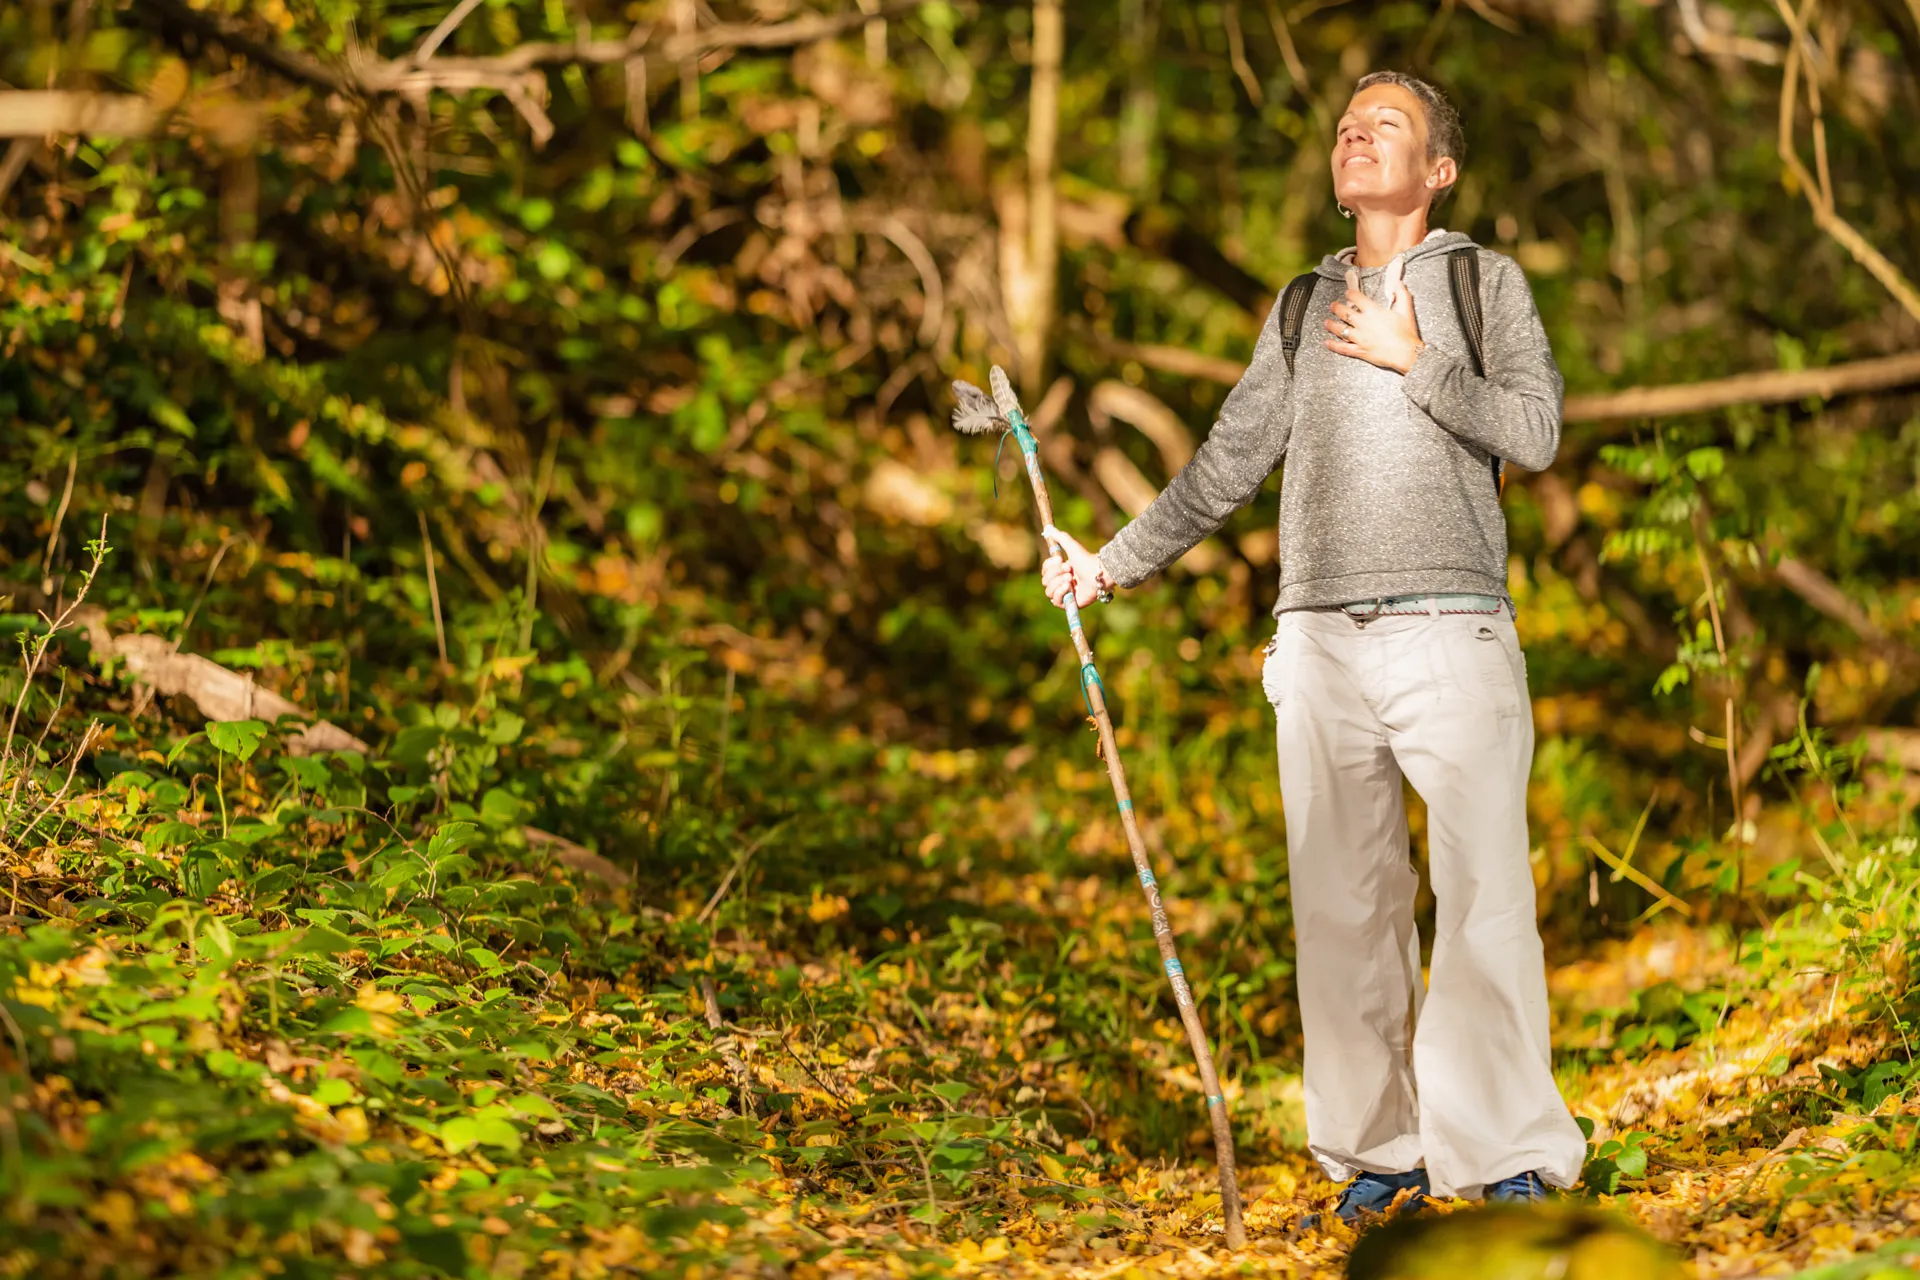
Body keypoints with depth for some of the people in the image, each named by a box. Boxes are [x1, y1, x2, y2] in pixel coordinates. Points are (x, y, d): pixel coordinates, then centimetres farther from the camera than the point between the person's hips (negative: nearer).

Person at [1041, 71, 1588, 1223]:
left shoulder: (1486, 281, 11)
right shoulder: (1305, 308, 21)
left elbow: (1535, 432, -2)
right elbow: (1228, 467, 22)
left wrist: (1414, 360, -3)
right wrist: (1116, 564, 16)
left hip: (1452, 633, -4)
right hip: (1321, 641, 4)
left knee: (1483, 898, -10)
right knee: (1342, 906, 2)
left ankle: (1513, 1151, -5)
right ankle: (1381, 1150, 10)